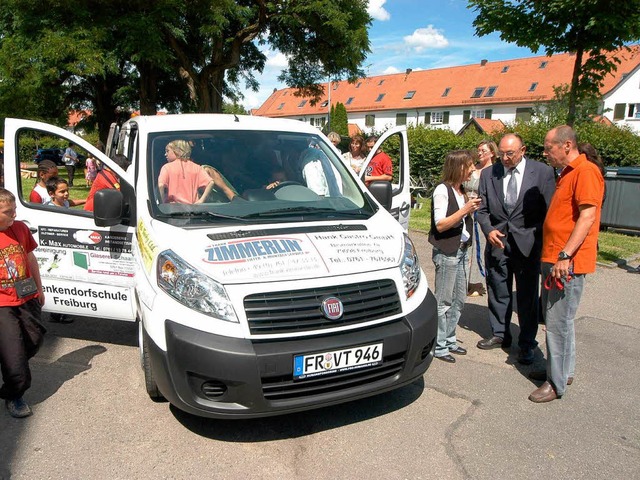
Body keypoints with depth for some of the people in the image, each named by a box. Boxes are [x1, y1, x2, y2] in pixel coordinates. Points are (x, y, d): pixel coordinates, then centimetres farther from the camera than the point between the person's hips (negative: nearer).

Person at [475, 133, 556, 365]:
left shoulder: (542, 172, -5)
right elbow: (482, 208, 6)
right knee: (498, 292, 14)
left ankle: (527, 344, 20)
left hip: (528, 243, -2)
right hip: (497, 242, 3)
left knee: (528, 296, 5)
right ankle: (500, 335, 32)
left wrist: (544, 243, -9)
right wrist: (489, 230, -11)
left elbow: (550, 210, -3)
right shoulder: (488, 174, 2)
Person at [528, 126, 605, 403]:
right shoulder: (566, 174, 19)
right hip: (553, 259, 10)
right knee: (554, 318, 17)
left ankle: (557, 383, 7)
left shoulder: (586, 171, -12)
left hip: (568, 262, -10)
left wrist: (565, 255, -25)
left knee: (558, 322, -4)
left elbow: (588, 216, -21)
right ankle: (564, 370, 31)